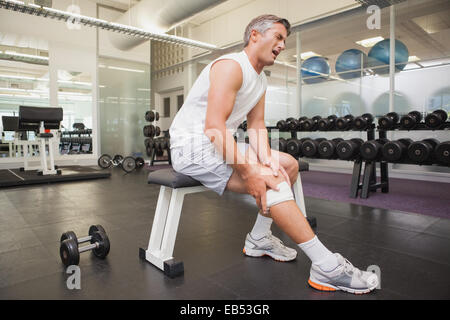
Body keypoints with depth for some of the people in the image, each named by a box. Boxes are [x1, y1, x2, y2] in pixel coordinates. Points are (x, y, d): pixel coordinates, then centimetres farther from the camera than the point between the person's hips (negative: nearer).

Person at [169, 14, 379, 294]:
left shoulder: (261, 80, 14)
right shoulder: (231, 66, -16)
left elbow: (256, 125, 9)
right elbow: (214, 127, -26)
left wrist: (267, 160, -11)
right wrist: (249, 174, -30)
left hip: (220, 145, 10)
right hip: (193, 146, -10)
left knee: (289, 165, 6)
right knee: (271, 180, -25)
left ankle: (259, 239, 10)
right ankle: (327, 267, -18)